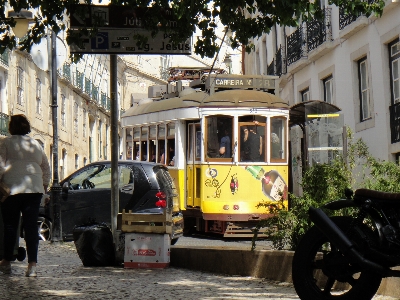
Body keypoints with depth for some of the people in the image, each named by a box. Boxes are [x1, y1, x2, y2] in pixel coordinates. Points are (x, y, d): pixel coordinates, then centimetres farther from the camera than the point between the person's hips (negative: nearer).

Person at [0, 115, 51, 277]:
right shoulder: (36, 144, 16)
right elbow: (46, 167, 21)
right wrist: (45, 185, 30)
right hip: (35, 189, 3)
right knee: (31, 226, -1)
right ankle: (32, 265, -9)